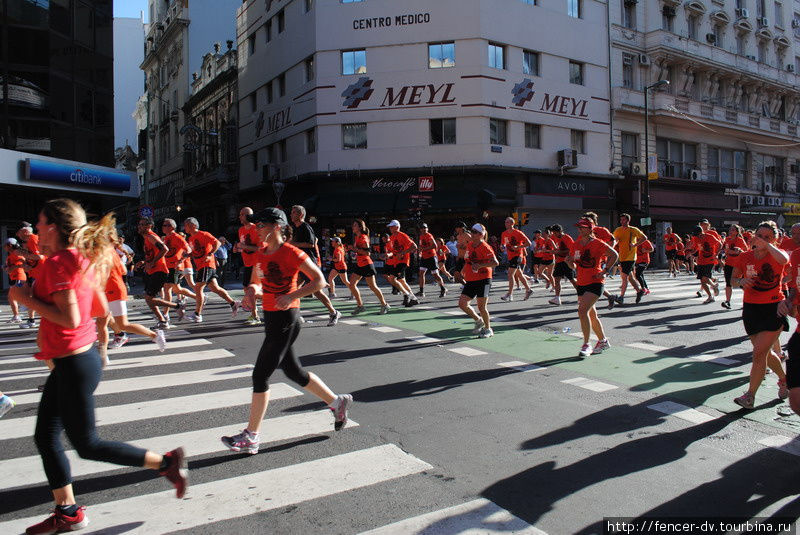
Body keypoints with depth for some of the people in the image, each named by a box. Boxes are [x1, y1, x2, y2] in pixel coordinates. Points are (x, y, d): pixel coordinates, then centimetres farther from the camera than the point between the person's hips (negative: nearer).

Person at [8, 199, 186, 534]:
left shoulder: (56, 262, -19)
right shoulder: (82, 258, 7)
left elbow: (70, 319, -26)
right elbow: (101, 306, 13)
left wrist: (26, 299, -17)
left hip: (74, 364, -9)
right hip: (75, 358, 9)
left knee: (86, 445, 4)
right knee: (45, 437, 16)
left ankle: (167, 463, 8)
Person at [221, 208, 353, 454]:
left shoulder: (291, 253, -14)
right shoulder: (260, 254, 9)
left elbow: (319, 281, -14)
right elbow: (256, 283, 20)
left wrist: (291, 296, -23)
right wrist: (251, 291, -3)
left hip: (286, 319, -9)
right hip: (271, 317, 9)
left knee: (260, 376, -4)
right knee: (294, 372, 17)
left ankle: (251, 437, 8)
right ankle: (337, 402, 34)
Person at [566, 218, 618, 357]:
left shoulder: (598, 243, -9)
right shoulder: (575, 245, 7)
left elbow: (614, 255, 0)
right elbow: (574, 267, 13)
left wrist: (605, 271, -8)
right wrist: (569, 261, -9)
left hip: (595, 283, -7)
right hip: (581, 284, 7)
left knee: (582, 310, -21)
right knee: (592, 315, 15)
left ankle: (586, 345, -13)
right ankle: (603, 341, 34)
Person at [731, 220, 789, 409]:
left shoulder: (776, 255, -8)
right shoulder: (745, 257, 0)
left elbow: (783, 259, -34)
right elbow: (733, 281, 8)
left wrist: (765, 244, -26)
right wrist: (741, 281, -13)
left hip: (774, 309, -4)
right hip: (751, 309, 4)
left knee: (759, 351, -13)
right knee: (766, 353, 15)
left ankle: (750, 395, -3)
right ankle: (784, 379, 45)